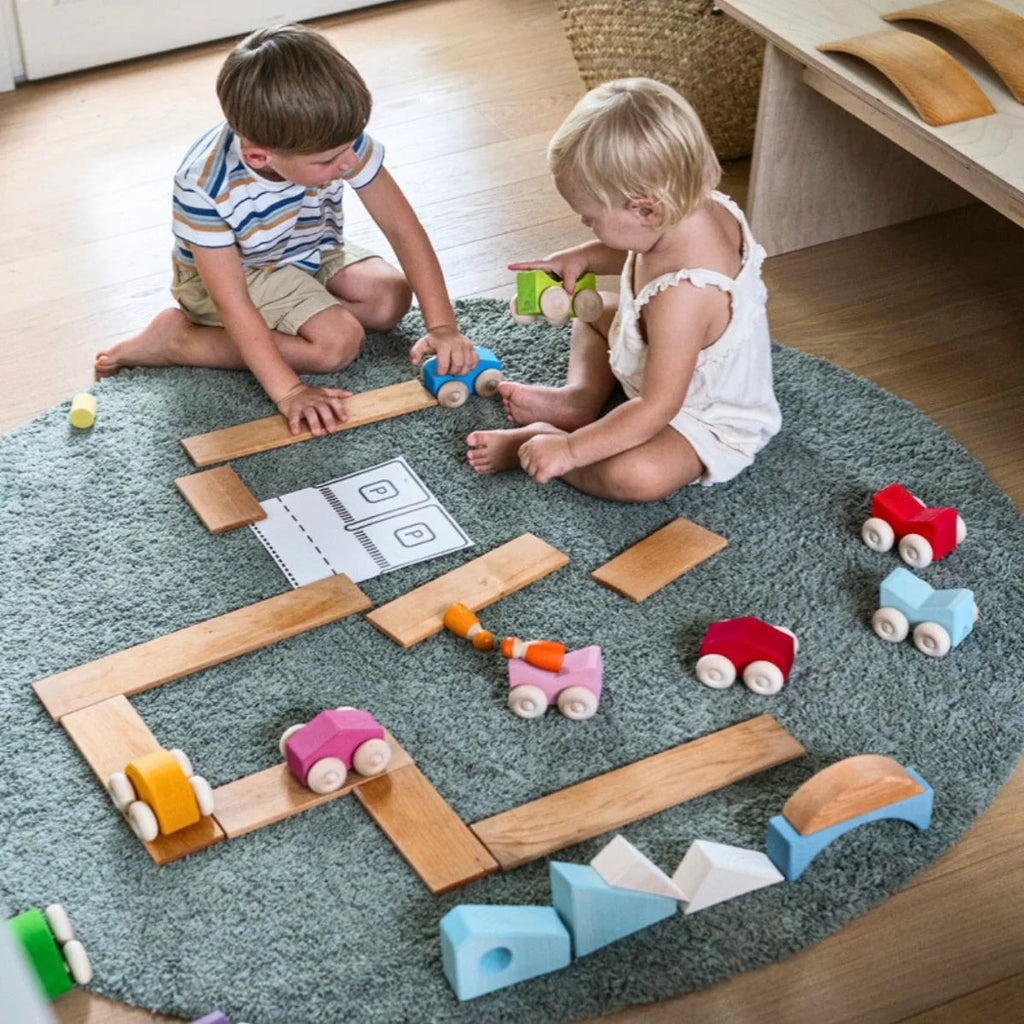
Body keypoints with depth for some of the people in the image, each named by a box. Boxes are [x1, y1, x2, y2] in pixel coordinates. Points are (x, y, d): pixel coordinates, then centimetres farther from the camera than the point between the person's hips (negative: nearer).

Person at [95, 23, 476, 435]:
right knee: (338, 342, -23)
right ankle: (176, 340, -13)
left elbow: (403, 228, -21)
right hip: (231, 272, -5)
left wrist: (442, 324, -26)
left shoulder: (338, 140, -30)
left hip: (311, 250, 5)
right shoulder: (203, 186, -38)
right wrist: (288, 391, -36)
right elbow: (233, 303, -32)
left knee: (390, 300, -12)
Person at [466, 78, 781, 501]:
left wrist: (570, 449, -31)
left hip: (709, 418, -10)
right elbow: (639, 255, 12)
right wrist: (582, 256, -3)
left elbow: (658, 407, -36)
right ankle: (581, 396, 3)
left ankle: (540, 437, -14)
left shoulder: (683, 294, -42)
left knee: (634, 476, -36)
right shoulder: (702, 207, -15)